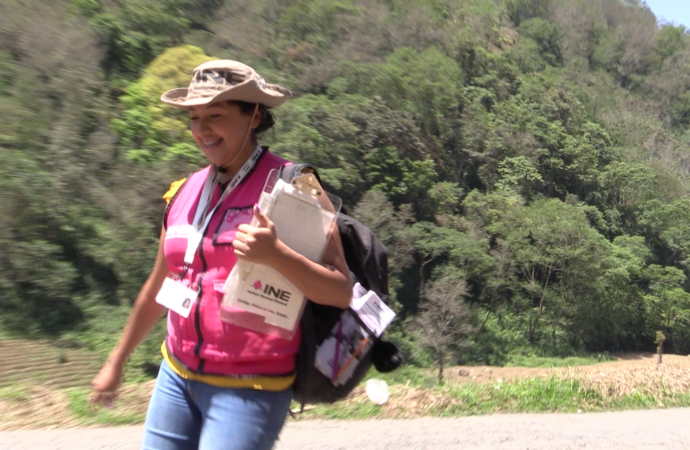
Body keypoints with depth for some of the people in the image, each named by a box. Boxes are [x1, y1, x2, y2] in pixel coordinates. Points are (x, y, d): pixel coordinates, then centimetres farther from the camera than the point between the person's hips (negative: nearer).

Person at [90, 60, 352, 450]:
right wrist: (117, 361, 24)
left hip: (249, 388, -6)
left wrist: (275, 254, -31)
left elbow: (342, 293, -16)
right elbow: (159, 286, 17)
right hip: (176, 376, 6)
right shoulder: (187, 191, 6)